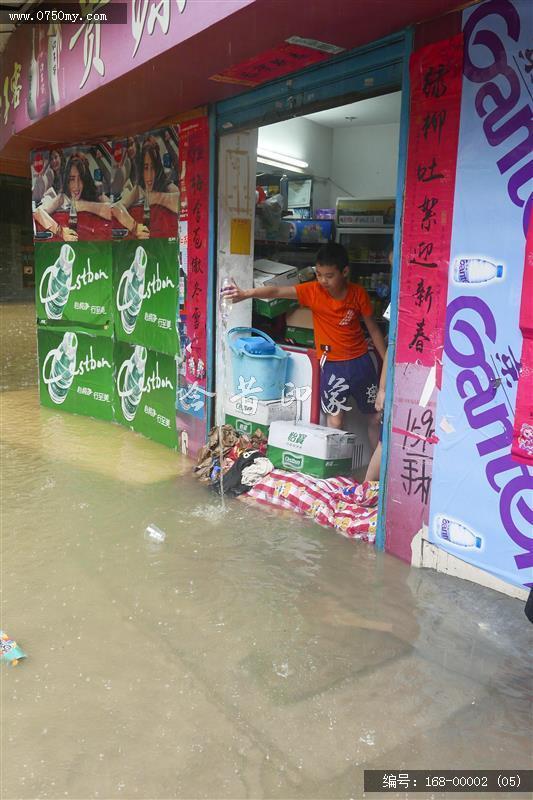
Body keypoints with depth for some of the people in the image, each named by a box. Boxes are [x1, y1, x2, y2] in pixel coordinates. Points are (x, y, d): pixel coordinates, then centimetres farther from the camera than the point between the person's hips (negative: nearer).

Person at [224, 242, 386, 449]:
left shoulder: (358, 293, -7)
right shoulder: (314, 291, -11)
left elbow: (373, 330, 2)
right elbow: (277, 291, -24)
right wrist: (247, 293, -40)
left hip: (360, 362, 2)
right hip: (332, 365, -2)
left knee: (375, 418, 13)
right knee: (335, 421, -6)